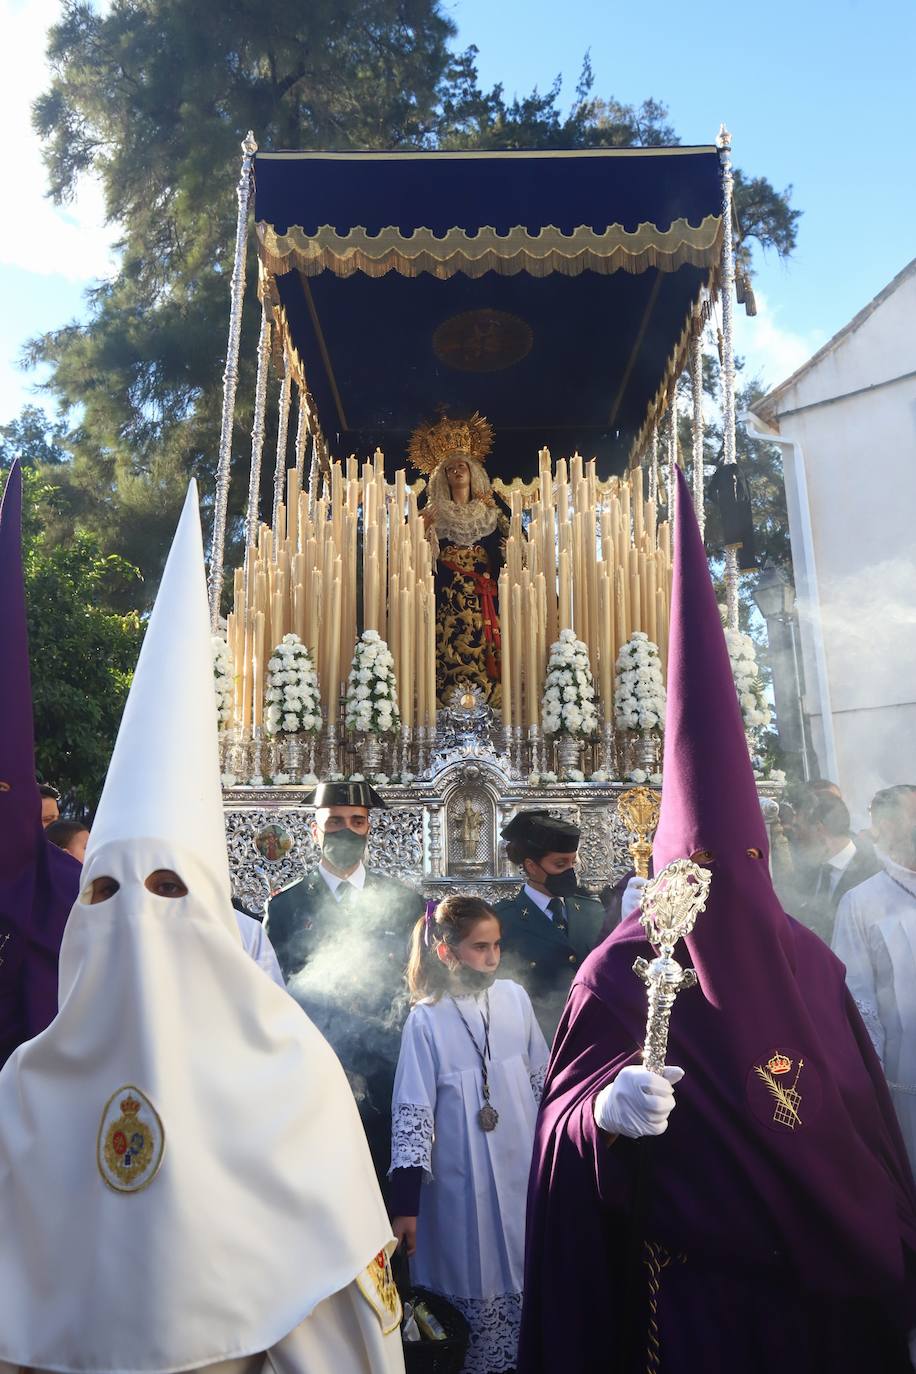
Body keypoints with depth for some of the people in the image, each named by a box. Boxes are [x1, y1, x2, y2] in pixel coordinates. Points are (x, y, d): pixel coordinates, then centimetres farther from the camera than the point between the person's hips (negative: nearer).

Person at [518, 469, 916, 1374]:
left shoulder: (808, 961, -2)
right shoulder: (619, 969, -15)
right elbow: (562, 1117, -11)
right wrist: (606, 1108, -32)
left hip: (833, 1292, 4)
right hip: (693, 1290, -4)